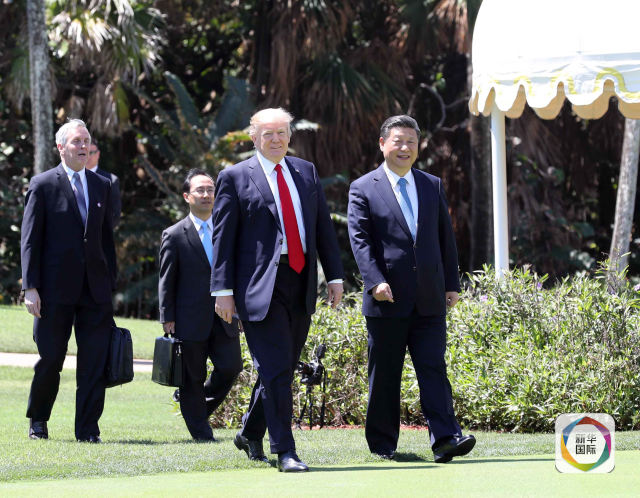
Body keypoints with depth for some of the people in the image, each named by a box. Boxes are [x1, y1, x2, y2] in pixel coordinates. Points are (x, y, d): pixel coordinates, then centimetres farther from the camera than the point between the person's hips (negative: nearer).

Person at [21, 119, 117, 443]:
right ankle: (37, 421, 23)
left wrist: (110, 282, 10)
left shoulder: (101, 186, 13)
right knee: (50, 358, 3)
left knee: (94, 363, -1)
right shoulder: (43, 185, -1)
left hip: (95, 290, 4)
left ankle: (87, 429, 3)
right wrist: (30, 288, -10)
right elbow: (29, 241, -3)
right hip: (56, 290, -4)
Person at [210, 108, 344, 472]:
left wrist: (335, 276, 8)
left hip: (301, 283, 5)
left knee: (283, 368, 12)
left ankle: (251, 435, 30)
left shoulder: (306, 172, 14)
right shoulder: (235, 178, 0)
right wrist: (223, 289, -8)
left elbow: (324, 227, 15)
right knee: (275, 369, -9)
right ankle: (285, 451, -7)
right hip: (260, 286, -5)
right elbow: (223, 237, -2)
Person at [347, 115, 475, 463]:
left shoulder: (433, 186, 14)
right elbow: (359, 239, -8)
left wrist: (452, 284, 11)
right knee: (384, 375, 4)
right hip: (388, 300, -3)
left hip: (429, 300, 3)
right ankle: (383, 443, 13)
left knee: (434, 369, -5)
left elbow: (446, 237, 16)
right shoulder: (363, 189, 1)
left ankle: (445, 438, -14)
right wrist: (375, 281, -21)